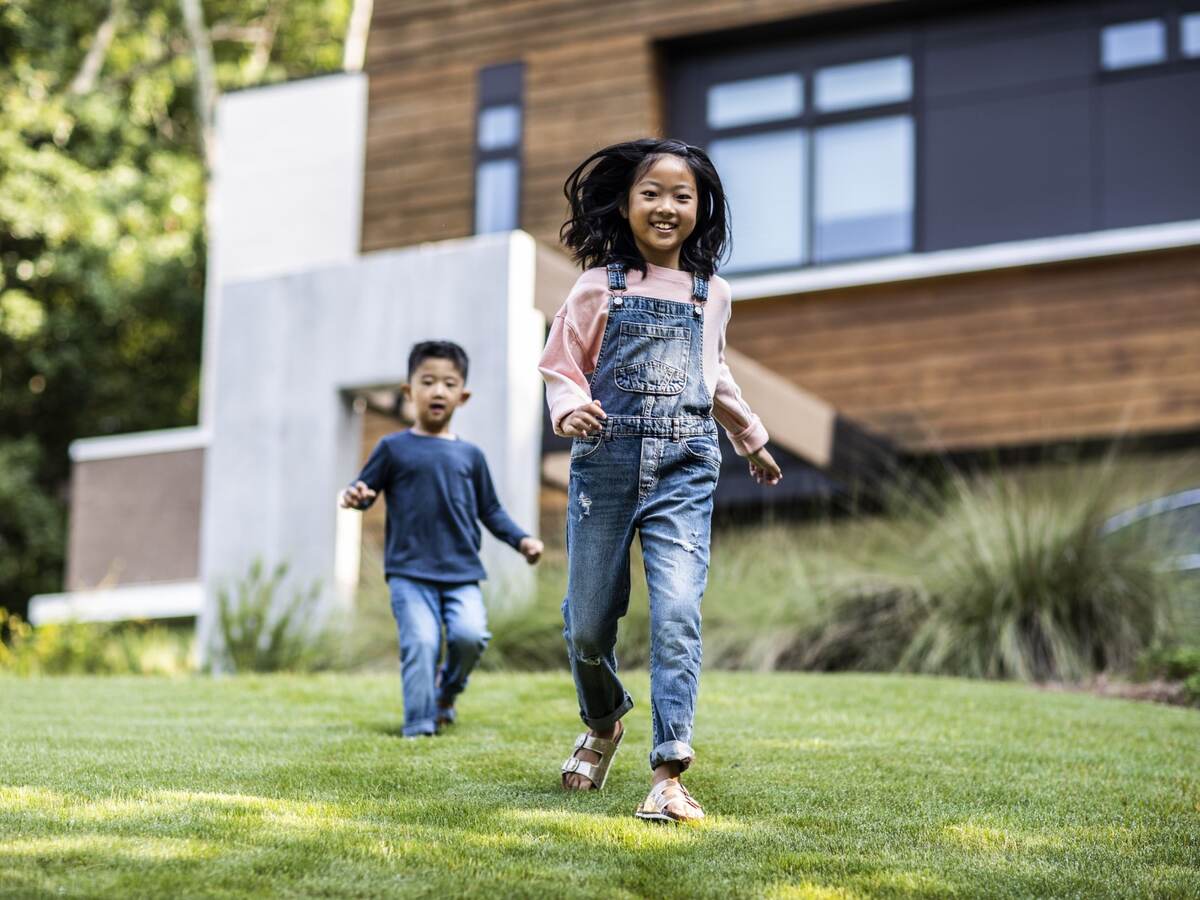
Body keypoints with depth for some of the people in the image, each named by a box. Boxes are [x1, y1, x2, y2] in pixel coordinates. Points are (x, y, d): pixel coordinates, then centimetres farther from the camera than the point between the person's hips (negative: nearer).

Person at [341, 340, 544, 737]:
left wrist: (521, 539, 4)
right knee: (420, 643, -16)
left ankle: (447, 690, 13)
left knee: (470, 634, -18)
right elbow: (364, 491, 5)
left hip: (462, 573, 2)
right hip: (410, 572, -2)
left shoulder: (470, 455, 12)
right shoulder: (393, 448, 5)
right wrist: (355, 496, -18)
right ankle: (419, 727, -5)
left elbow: (490, 510, 17)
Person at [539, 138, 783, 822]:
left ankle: (669, 773, -15)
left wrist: (752, 440, 38)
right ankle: (604, 722, 37)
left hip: (684, 471, 1)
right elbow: (562, 366, 5)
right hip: (606, 464, 0)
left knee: (677, 616, -16)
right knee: (588, 622, 6)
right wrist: (571, 408, -16)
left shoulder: (712, 296, 12)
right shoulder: (601, 286, 4)